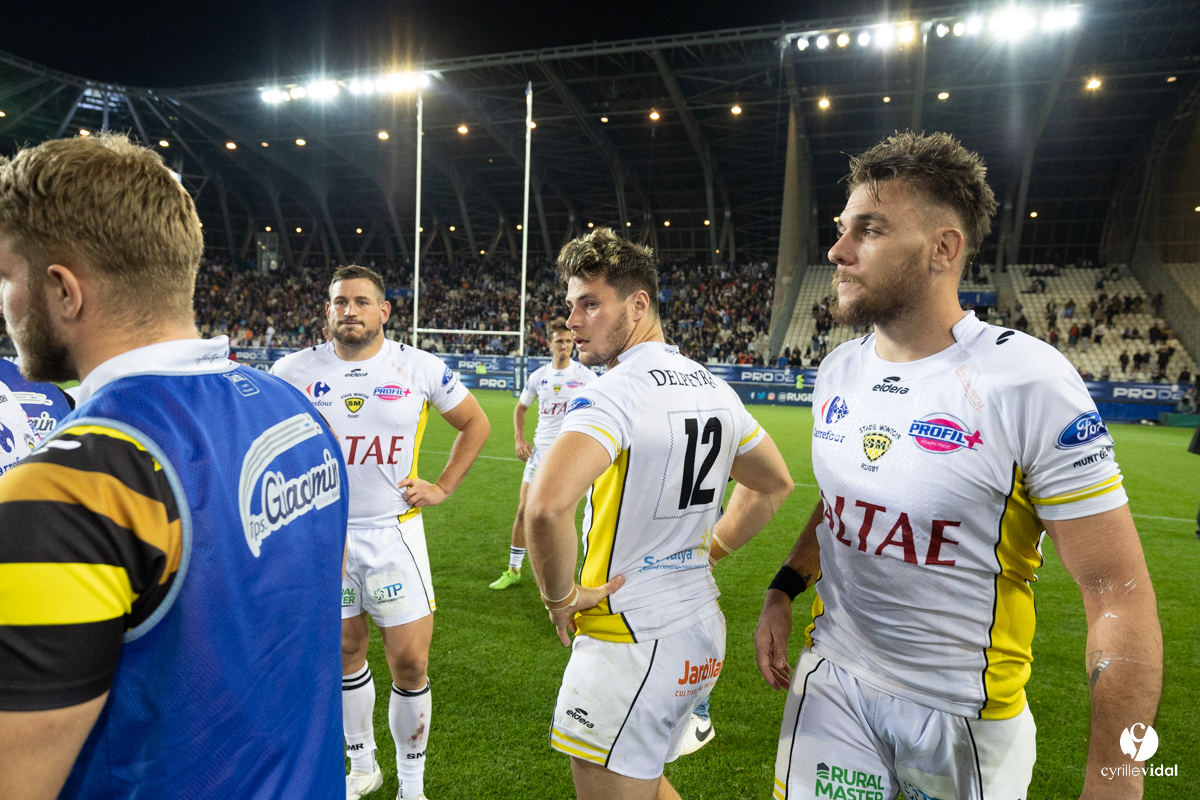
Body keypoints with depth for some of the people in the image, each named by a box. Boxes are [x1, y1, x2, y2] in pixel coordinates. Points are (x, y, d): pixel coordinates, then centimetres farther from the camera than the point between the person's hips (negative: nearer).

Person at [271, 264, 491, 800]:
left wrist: (444, 486, 1)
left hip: (394, 532, -1)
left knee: (411, 665, 2)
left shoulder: (421, 368, -5)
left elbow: (475, 423, 8)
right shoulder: (294, 371, -3)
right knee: (346, 652, 16)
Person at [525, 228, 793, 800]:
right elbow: (774, 484, 19)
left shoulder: (613, 394, -21)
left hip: (632, 642, -8)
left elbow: (546, 508, -37)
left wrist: (560, 596, -19)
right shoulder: (713, 388, 5)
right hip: (701, 634, 8)